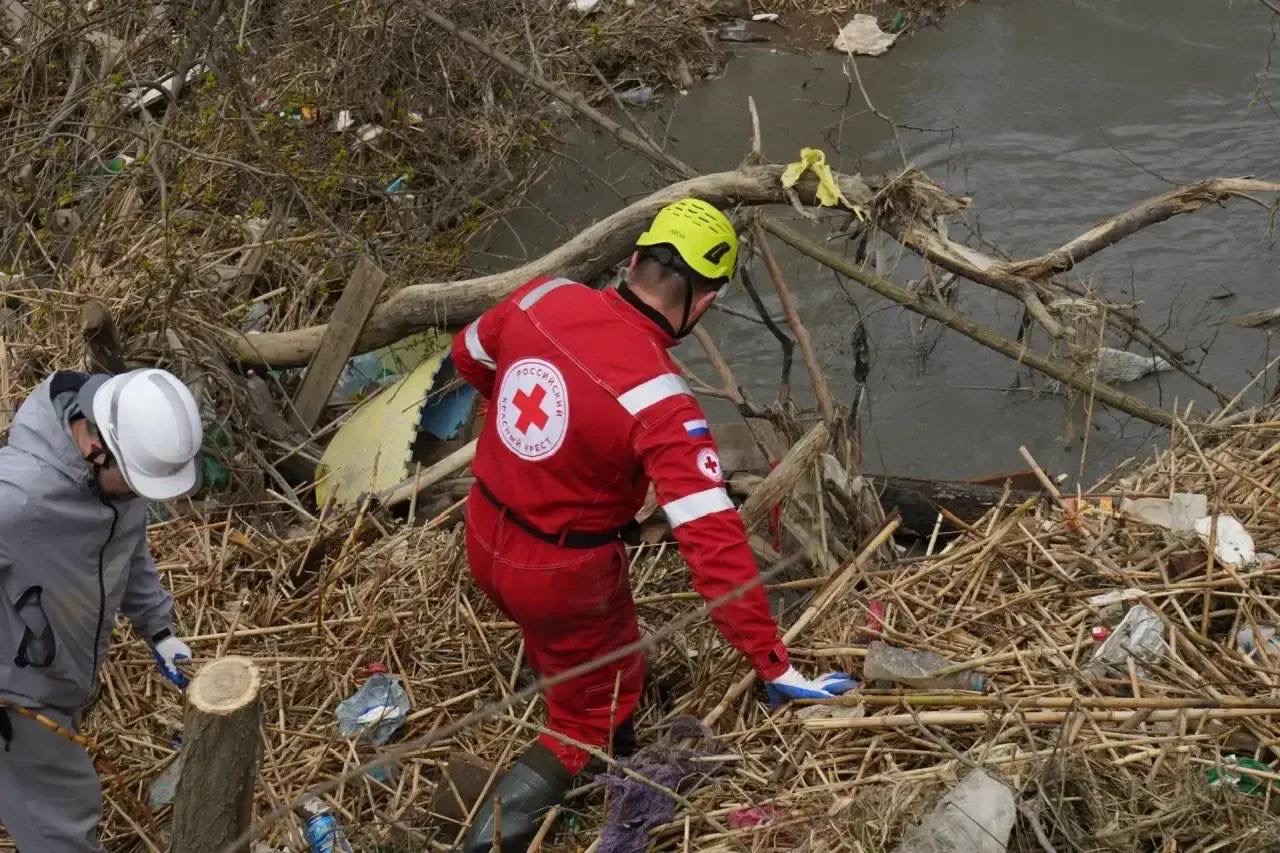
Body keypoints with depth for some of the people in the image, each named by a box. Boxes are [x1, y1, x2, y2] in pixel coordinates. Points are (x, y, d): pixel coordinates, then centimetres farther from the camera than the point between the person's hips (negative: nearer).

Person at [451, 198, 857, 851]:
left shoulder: (543, 299, -13)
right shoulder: (660, 404, -31)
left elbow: (468, 359, 9)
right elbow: (714, 545, -32)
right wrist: (772, 666, -27)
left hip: (485, 538, 7)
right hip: (562, 575, -7)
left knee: (560, 651, 34)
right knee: (594, 711, 18)